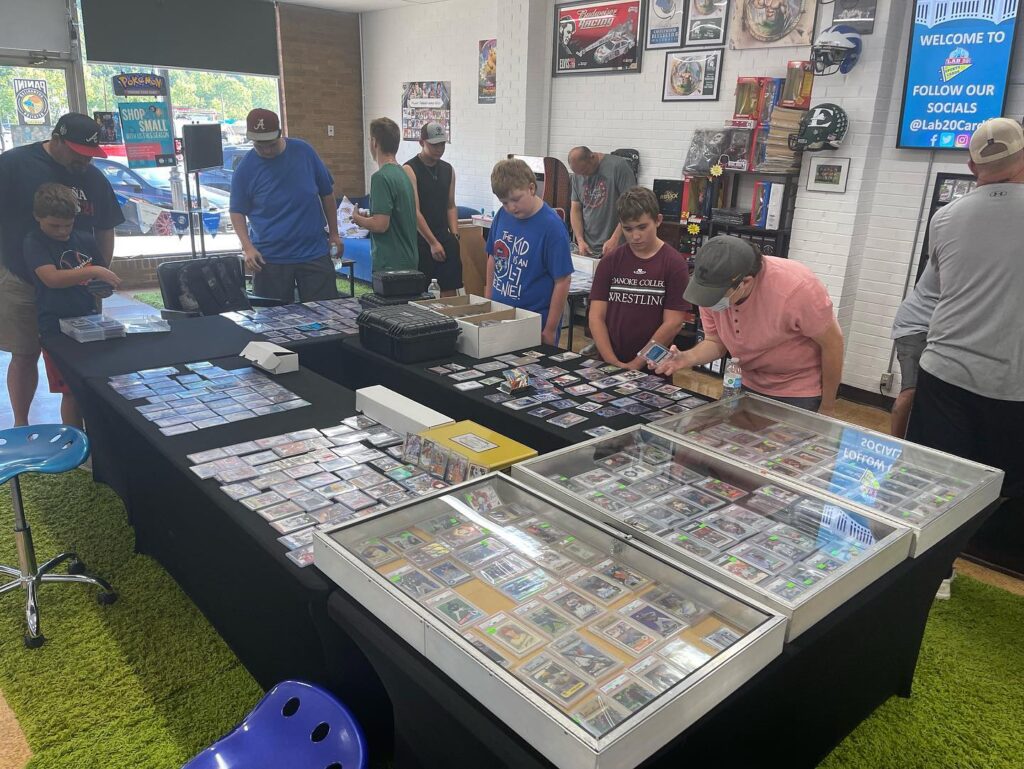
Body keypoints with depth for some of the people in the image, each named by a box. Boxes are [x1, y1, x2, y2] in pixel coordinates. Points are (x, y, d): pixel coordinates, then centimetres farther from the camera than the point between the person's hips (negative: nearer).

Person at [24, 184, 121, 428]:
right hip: (57, 327, -5)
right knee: (71, 392, 1)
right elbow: (51, 278, -23)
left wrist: (103, 286, 1)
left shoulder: (85, 240, 6)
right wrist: (94, 271, -28)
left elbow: (96, 279, 21)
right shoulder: (34, 242, -7)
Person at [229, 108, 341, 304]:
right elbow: (237, 212, 2)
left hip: (315, 253, 1)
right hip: (269, 259, -1)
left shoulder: (303, 151, -1)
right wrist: (248, 248, -12)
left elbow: (327, 193, 8)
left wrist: (334, 234, 8)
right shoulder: (245, 169, -4)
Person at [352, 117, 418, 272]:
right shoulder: (403, 173, 11)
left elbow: (380, 224, -22)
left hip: (390, 264, -9)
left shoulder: (381, 177, -16)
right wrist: (367, 218, 17)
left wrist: (357, 218, -4)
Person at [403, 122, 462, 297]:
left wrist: (455, 236, 4)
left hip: (445, 237, 6)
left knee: (450, 288, 5)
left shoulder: (448, 170, 12)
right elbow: (414, 211, -14)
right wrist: (432, 243, -16)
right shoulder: (409, 170, -9)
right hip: (420, 239, -6)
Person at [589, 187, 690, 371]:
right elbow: (596, 316, -3)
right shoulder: (610, 262, 2)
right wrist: (613, 363, -13)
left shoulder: (674, 264, -7)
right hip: (608, 365, 3)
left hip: (653, 369, -2)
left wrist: (636, 364, -13)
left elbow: (672, 324, -10)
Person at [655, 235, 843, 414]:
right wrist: (687, 358, -25)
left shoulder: (798, 288, -32)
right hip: (748, 386, 5)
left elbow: (832, 343, -18)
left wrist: (827, 408, -9)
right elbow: (716, 342, -3)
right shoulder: (712, 288, -18)